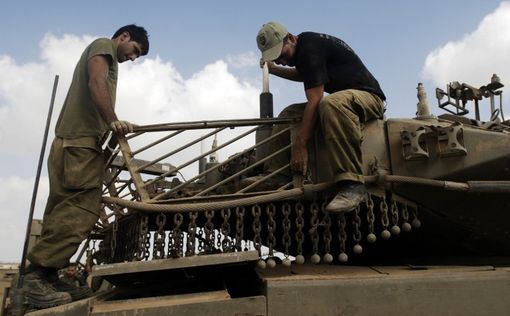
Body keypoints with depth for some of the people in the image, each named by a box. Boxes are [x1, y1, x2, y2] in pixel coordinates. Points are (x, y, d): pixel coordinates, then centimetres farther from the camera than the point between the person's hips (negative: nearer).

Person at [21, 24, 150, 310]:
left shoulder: (106, 58, 32)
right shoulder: (103, 46, 6)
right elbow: (96, 83, -12)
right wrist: (112, 120, -23)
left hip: (75, 141, 10)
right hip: (80, 141, -10)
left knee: (67, 210, 4)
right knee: (81, 210, -17)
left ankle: (46, 277, 4)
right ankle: (37, 275, -17)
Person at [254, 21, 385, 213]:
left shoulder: (310, 47, -18)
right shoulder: (302, 49, 11)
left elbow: (314, 100, -27)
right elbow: (303, 75, 36)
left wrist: (299, 145, -31)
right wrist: (273, 70, 24)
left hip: (368, 95, -10)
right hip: (341, 98, 10)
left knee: (332, 103, -41)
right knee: (289, 114, 4)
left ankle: (352, 184, -45)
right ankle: (277, 175, -2)